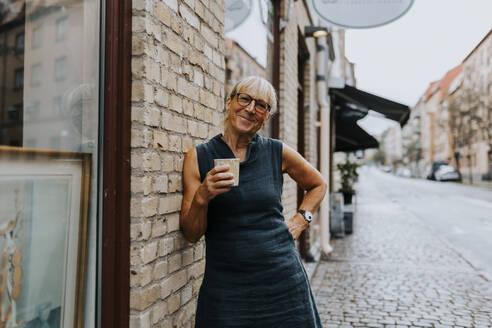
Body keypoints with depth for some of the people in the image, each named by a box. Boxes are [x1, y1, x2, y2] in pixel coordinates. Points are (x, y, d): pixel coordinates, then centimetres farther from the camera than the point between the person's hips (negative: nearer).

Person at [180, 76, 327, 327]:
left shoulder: (278, 153, 0)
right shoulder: (198, 157, -2)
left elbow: (318, 185, 19)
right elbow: (191, 235, -3)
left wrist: (300, 219, 5)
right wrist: (201, 197, -20)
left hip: (283, 280, 1)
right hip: (224, 287, -1)